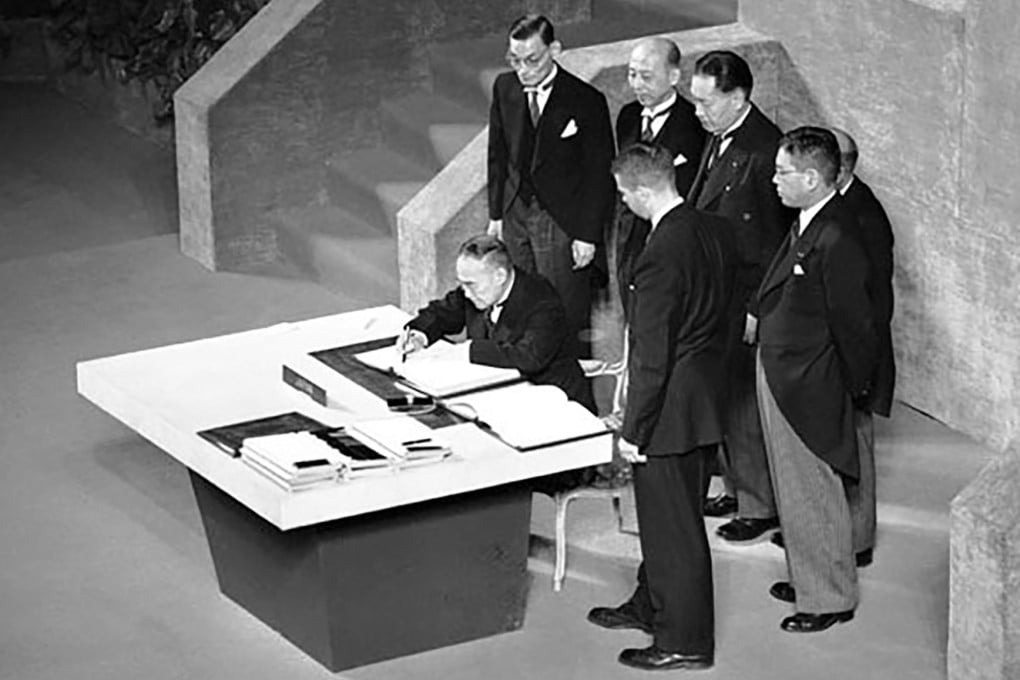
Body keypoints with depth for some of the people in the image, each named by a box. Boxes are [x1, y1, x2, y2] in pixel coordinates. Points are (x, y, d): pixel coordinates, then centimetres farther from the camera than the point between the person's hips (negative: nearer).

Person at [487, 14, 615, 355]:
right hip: (515, 213, 5)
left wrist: (588, 236, -10)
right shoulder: (504, 88, 2)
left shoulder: (586, 102, -14)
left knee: (566, 320, -3)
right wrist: (496, 213, 10)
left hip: (562, 221, -5)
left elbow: (599, 176, -9)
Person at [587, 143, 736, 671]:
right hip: (706, 398, 9)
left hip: (672, 409, -9)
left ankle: (685, 642, 19)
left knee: (673, 524, 6)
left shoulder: (660, 256, -28)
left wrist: (634, 430, -14)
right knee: (663, 512, 25)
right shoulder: (716, 231, -1)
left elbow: (652, 356, -24)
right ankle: (651, 605, 43)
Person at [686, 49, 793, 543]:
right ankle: (738, 487, 32)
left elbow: (773, 240, -19)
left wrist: (758, 310, -18)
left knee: (743, 401, 0)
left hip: (745, 300, -9)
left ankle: (760, 506, 13)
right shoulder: (718, 138, 8)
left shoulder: (764, 150, -21)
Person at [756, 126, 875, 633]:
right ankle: (808, 577, 38)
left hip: (808, 387, -9)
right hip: (780, 375, 9)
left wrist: (854, 386, -10)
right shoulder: (806, 225, 4)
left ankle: (830, 599, 18)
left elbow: (852, 321, -19)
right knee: (794, 490, 22)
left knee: (813, 494, 4)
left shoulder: (836, 240, -25)